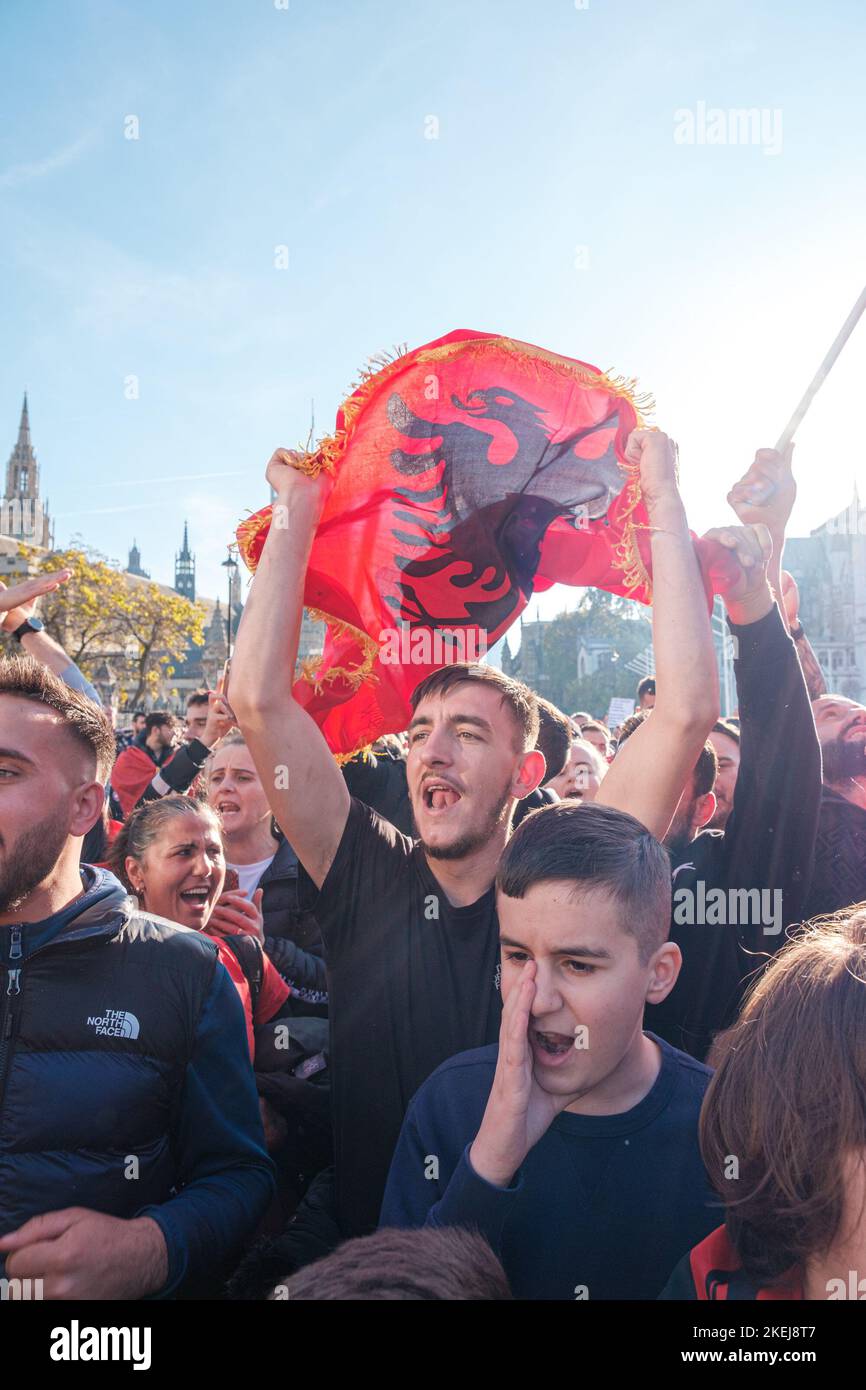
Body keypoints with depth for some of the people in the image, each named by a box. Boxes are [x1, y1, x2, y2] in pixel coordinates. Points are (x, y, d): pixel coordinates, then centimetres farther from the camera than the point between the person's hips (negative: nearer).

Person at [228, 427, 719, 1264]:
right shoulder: (367, 880, -1)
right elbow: (258, 699, -6)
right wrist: (298, 509, -4)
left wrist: (662, 497, -10)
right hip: (360, 1248, 1)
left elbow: (688, 709, -13)